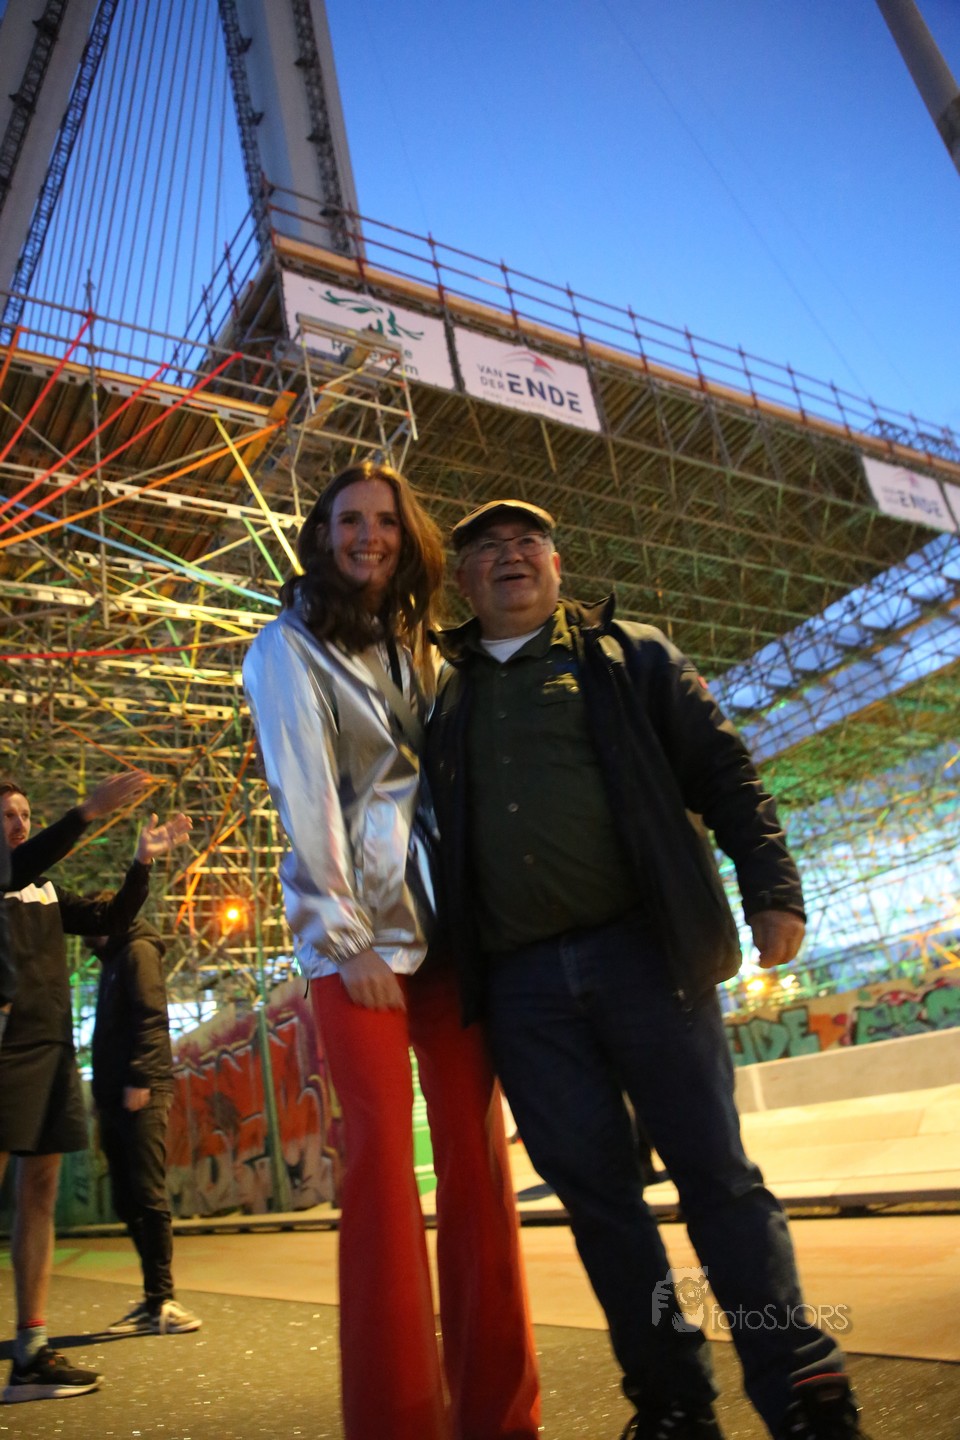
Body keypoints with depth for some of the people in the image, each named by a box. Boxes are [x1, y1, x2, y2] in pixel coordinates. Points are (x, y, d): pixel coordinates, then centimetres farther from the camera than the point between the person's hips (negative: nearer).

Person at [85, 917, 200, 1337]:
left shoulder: (137, 951, -1)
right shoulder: (113, 961, 25)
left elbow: (152, 1016, -13)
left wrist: (139, 1079, -20)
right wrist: (103, 1094, 15)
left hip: (139, 1095, -9)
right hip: (116, 1096, 9)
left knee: (148, 1195, -8)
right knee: (127, 1201, 7)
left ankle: (160, 1301, -4)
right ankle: (155, 1302, 11)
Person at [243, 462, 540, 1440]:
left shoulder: (410, 649, 20)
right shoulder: (288, 647, 3)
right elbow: (304, 792, -7)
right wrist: (348, 941, -13)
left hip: (445, 920, 5)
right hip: (357, 931, -5)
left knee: (477, 1149, 3)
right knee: (383, 1154, -7)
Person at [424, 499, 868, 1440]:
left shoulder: (629, 656, 11)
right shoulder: (441, 695, 16)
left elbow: (723, 770, 5)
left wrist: (770, 887, -7)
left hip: (642, 949, -2)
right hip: (519, 983, 3)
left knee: (715, 1174, 1)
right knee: (594, 1190, 9)